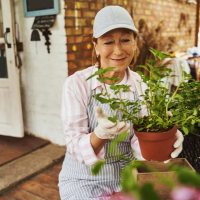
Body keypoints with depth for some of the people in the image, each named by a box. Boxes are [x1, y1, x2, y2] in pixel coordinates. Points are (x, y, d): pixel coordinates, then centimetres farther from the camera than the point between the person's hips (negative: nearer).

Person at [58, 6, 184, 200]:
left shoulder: (139, 84, -5)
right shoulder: (76, 84, -17)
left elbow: (139, 139, -8)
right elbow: (74, 146, -18)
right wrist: (100, 134, -38)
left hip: (126, 175, 3)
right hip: (85, 179, -3)